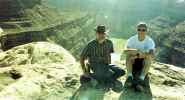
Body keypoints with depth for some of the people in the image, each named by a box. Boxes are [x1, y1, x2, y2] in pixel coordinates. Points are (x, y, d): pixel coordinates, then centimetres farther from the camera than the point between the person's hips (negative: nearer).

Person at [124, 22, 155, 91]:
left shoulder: (150, 41, -12)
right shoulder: (132, 39, -9)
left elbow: (152, 54, -29)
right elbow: (125, 50, -26)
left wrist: (140, 55, -42)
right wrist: (135, 51, -44)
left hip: (144, 62, 0)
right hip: (133, 62, 1)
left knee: (149, 57, -31)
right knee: (129, 54, -28)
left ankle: (141, 79, -38)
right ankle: (130, 76, -32)